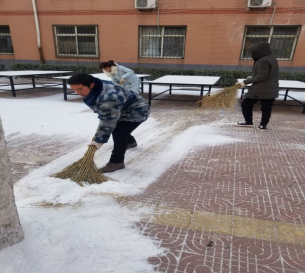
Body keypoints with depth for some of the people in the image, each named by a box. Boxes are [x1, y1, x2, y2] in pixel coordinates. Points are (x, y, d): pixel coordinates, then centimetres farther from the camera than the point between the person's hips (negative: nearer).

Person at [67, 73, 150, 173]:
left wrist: (99, 140, -22)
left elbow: (108, 123, -32)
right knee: (117, 129, 23)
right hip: (124, 110, 10)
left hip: (136, 111, -10)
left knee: (119, 133, -20)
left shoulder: (107, 98, -40)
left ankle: (116, 162, -7)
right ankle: (131, 142, 50)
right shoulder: (98, 89, -7)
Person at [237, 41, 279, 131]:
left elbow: (261, 76, -21)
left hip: (260, 90, -9)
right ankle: (263, 125, 17)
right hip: (271, 89, 9)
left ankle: (248, 122, 15)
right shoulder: (272, 59, 13)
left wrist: (246, 82, -17)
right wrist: (252, 77, 16)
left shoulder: (263, 61, -17)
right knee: (267, 108, 10)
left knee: (246, 104, 5)